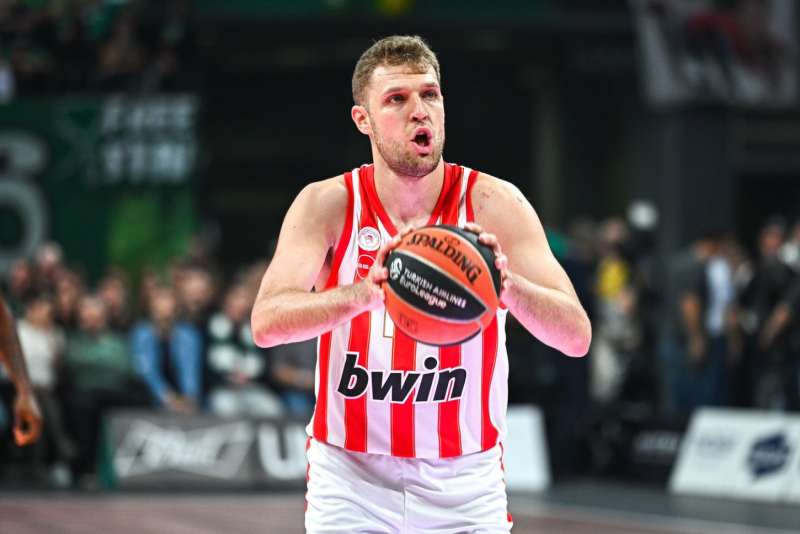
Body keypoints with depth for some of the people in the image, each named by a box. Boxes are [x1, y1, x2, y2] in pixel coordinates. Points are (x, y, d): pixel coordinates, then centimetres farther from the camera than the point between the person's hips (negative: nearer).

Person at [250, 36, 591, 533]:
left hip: (465, 484, 0)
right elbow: (266, 322, -21)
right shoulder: (328, 204, -7)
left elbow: (577, 336, -15)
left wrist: (506, 283, -35)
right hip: (350, 482, 0)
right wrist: (363, 292, -39)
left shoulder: (493, 203, -8)